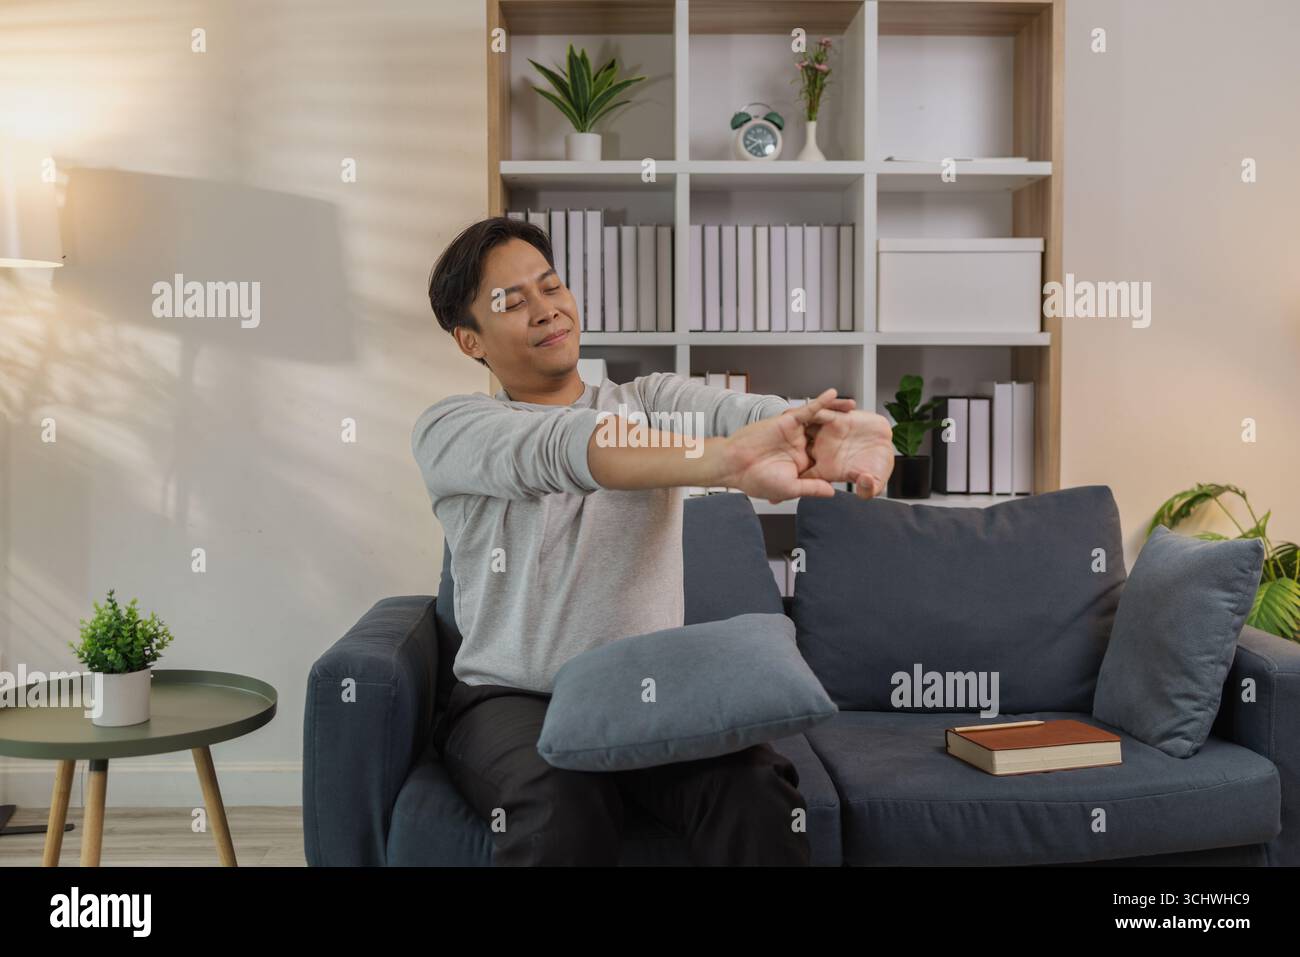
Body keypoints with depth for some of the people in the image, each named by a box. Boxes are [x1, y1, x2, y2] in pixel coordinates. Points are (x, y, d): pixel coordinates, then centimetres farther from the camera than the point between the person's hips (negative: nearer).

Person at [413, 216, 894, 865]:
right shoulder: (447, 428, -1)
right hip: (513, 697, -2)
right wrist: (726, 460, -41)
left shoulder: (652, 401, 10)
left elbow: (749, 413, -13)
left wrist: (832, 427, -39)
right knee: (562, 811, -34)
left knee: (759, 797, -26)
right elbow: (553, 450, -24)